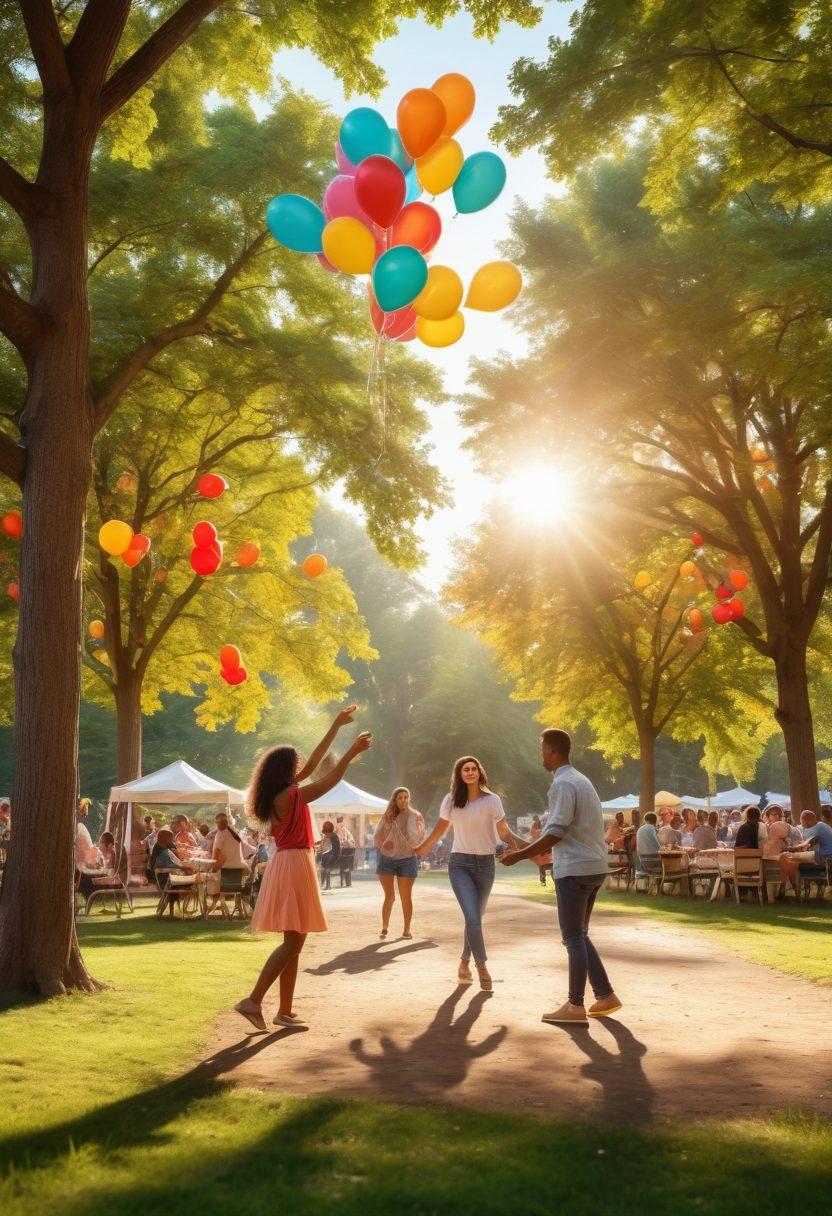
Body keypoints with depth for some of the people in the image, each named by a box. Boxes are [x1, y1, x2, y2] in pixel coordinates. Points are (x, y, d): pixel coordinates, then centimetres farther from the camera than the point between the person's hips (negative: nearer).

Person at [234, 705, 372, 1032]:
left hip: (290, 864, 10)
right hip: (294, 864, -10)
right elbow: (329, 781, -12)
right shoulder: (288, 796, -15)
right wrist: (353, 751, -5)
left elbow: (313, 764, 17)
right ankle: (253, 1001, -11)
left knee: (294, 943, 10)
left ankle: (285, 1011, 12)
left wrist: (337, 725, 19)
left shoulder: (285, 791, 12)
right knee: (292, 942, -10)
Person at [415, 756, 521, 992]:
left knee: (475, 917, 9)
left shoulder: (491, 800, -3)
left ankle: (464, 963, 29)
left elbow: (505, 834, -5)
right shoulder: (450, 801, 2)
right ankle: (482, 968, -7)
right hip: (460, 864, -1)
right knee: (472, 917, -15)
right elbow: (439, 830, 13)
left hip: (485, 864, 1)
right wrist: (417, 850, 15)